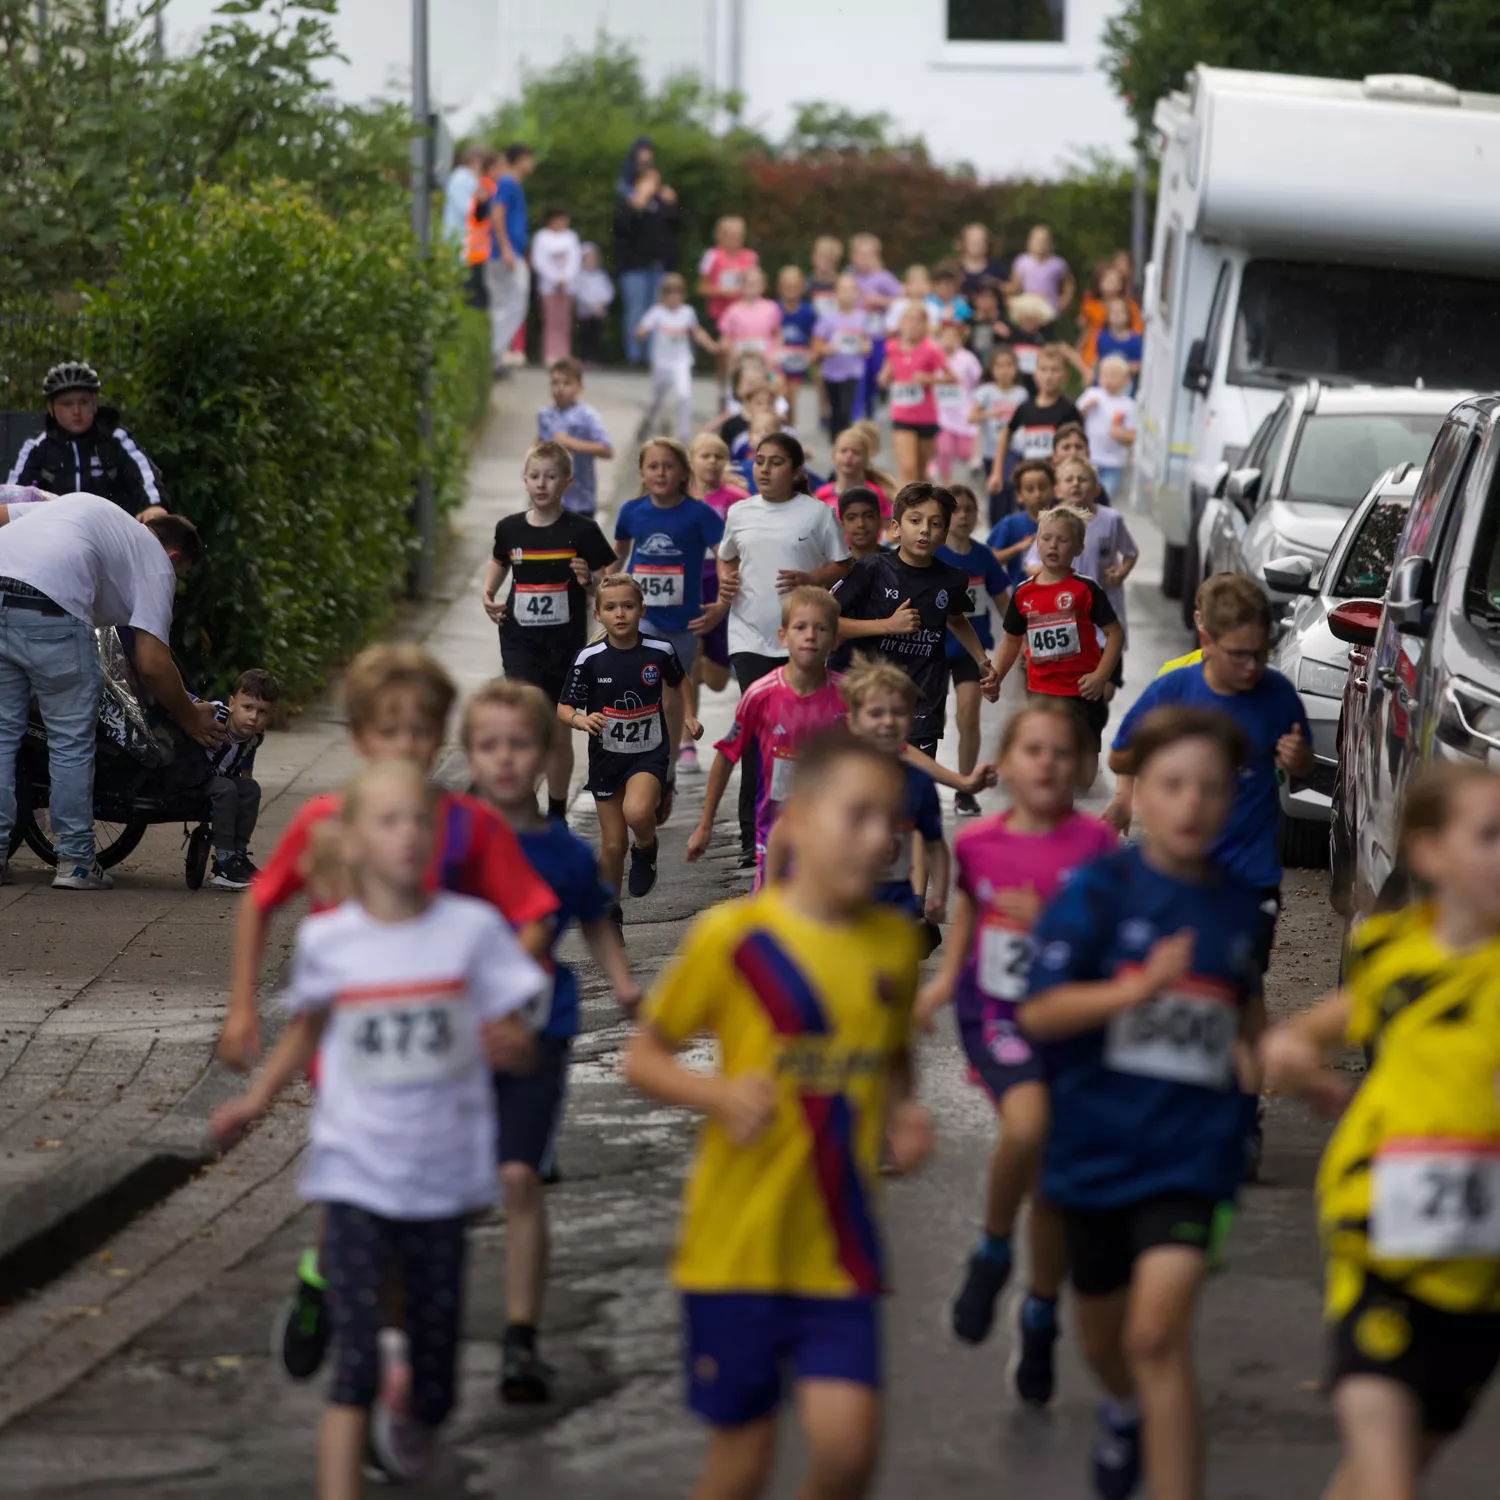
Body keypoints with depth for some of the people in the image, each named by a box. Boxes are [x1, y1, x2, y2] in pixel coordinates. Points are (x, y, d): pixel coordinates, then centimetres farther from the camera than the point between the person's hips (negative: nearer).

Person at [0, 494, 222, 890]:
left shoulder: (80, 502, 35)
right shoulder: (157, 564, 17)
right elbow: (151, 664, 8)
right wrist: (190, 719, 21)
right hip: (49, 610, -5)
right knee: (71, 741, 10)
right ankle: (75, 862, 14)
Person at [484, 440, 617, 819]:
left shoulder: (581, 531, -6)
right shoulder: (510, 528, 2)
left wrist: (588, 579, -21)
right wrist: (488, 593, 8)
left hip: (565, 644, -1)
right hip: (520, 643, 1)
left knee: (558, 735, 10)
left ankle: (557, 815, 26)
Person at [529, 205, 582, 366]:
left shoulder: (571, 237, 9)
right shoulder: (542, 237, 0)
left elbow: (576, 259, 5)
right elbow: (539, 261, -4)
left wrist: (566, 278, -9)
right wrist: (556, 278, -10)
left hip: (567, 284, 3)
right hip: (549, 284, -2)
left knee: (564, 321, 0)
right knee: (552, 319, -6)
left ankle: (564, 354, 1)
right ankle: (551, 354, -5)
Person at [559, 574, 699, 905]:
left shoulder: (660, 651, -7)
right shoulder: (590, 659, -10)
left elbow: (678, 682, 16)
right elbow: (564, 708, -6)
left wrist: (687, 716, 4)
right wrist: (581, 720, -26)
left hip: (650, 753, -1)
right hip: (606, 757, 1)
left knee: (636, 812, -30)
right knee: (613, 845, 5)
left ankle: (647, 848, 5)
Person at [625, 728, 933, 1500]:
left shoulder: (895, 943, 5)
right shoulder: (733, 936, -9)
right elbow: (643, 1055, -2)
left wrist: (903, 1117, 1)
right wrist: (721, 1094, -20)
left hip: (839, 1250, 3)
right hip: (735, 1242, -3)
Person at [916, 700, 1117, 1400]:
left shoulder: (1093, 842, -9)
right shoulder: (978, 843, -1)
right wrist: (945, 979, 14)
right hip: (996, 1013, 0)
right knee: (1028, 1124, -31)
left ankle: (1040, 1318, 35)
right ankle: (992, 1251, -5)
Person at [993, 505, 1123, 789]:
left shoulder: (1085, 590, -6)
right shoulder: (1024, 594, 5)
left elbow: (1115, 633, -6)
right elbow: (1012, 641, 17)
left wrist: (1101, 676, -15)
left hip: (1081, 691, -3)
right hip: (1041, 691, 4)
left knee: (1081, 781, 1)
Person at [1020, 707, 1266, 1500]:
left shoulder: (1236, 906, 4)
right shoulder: (1098, 889, -8)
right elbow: (1038, 1012, -16)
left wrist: (1252, 1046, 8)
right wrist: (1141, 987, -27)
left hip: (1190, 1152, 0)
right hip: (1095, 1147, 0)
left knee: (1158, 1332, -19)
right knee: (1102, 1337, 20)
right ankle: (1124, 1412, 55)